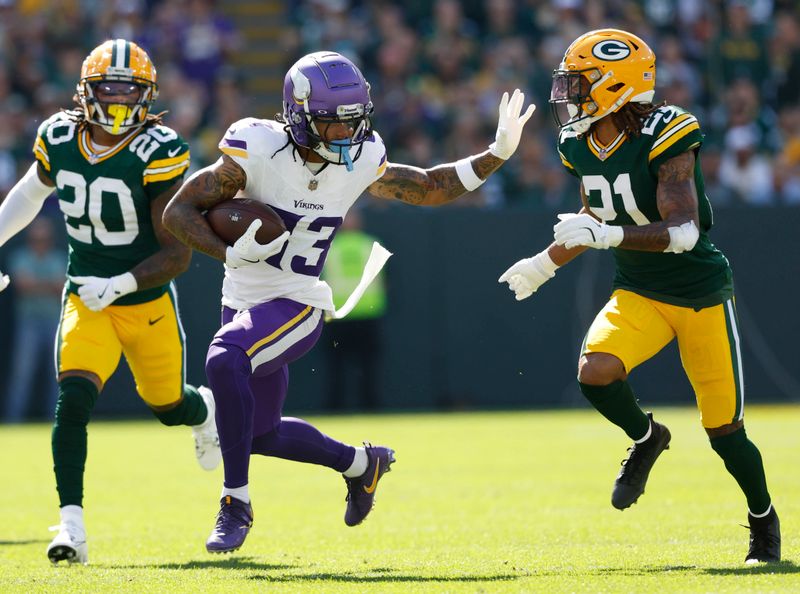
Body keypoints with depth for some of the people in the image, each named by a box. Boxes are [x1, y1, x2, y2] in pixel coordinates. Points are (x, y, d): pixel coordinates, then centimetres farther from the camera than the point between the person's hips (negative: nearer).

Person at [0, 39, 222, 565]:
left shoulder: (158, 153, -21)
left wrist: (119, 284, -33)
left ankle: (204, 409, 56)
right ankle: (71, 524, -19)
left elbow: (178, 254, -21)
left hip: (148, 300, -2)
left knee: (168, 405, 18)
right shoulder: (58, 139, -7)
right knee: (73, 399, -20)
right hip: (86, 301, 2)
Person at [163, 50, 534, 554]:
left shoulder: (361, 162, -7)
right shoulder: (258, 150, -16)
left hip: (296, 305, -2)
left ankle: (236, 504, -22)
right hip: (245, 302, 2)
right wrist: (230, 253, -27)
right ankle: (360, 463, 40)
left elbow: (432, 188, 10)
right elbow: (179, 212, -11)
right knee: (261, 434, 13)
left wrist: (498, 154, -2)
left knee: (224, 360, -32)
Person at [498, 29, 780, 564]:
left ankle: (764, 518, 27)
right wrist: (545, 264, 26)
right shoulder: (582, 148, 0)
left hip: (701, 295, -5)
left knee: (724, 430, 0)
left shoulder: (664, 139, -22)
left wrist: (607, 235, -41)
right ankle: (647, 440, 7)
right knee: (595, 372, -24)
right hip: (639, 294, 5)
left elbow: (684, 233, -31)